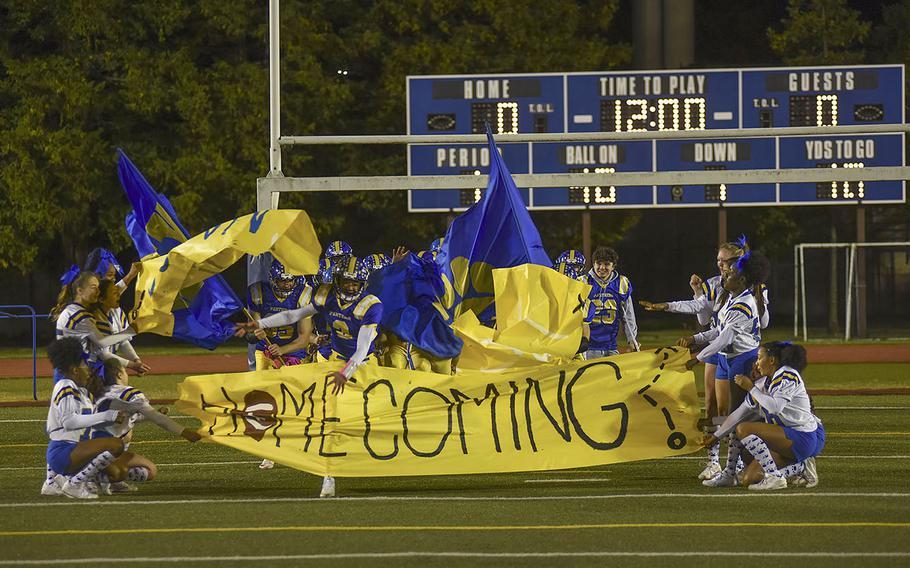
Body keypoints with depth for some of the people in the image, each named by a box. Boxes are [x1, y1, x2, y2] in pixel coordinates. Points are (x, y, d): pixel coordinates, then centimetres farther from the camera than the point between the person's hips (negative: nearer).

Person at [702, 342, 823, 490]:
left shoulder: (788, 376, -13)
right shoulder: (763, 383, 12)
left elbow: (774, 407, -28)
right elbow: (740, 413, 16)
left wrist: (751, 388, -19)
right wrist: (716, 436, 16)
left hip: (804, 438, -9)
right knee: (749, 478, 2)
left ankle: (774, 477, -21)